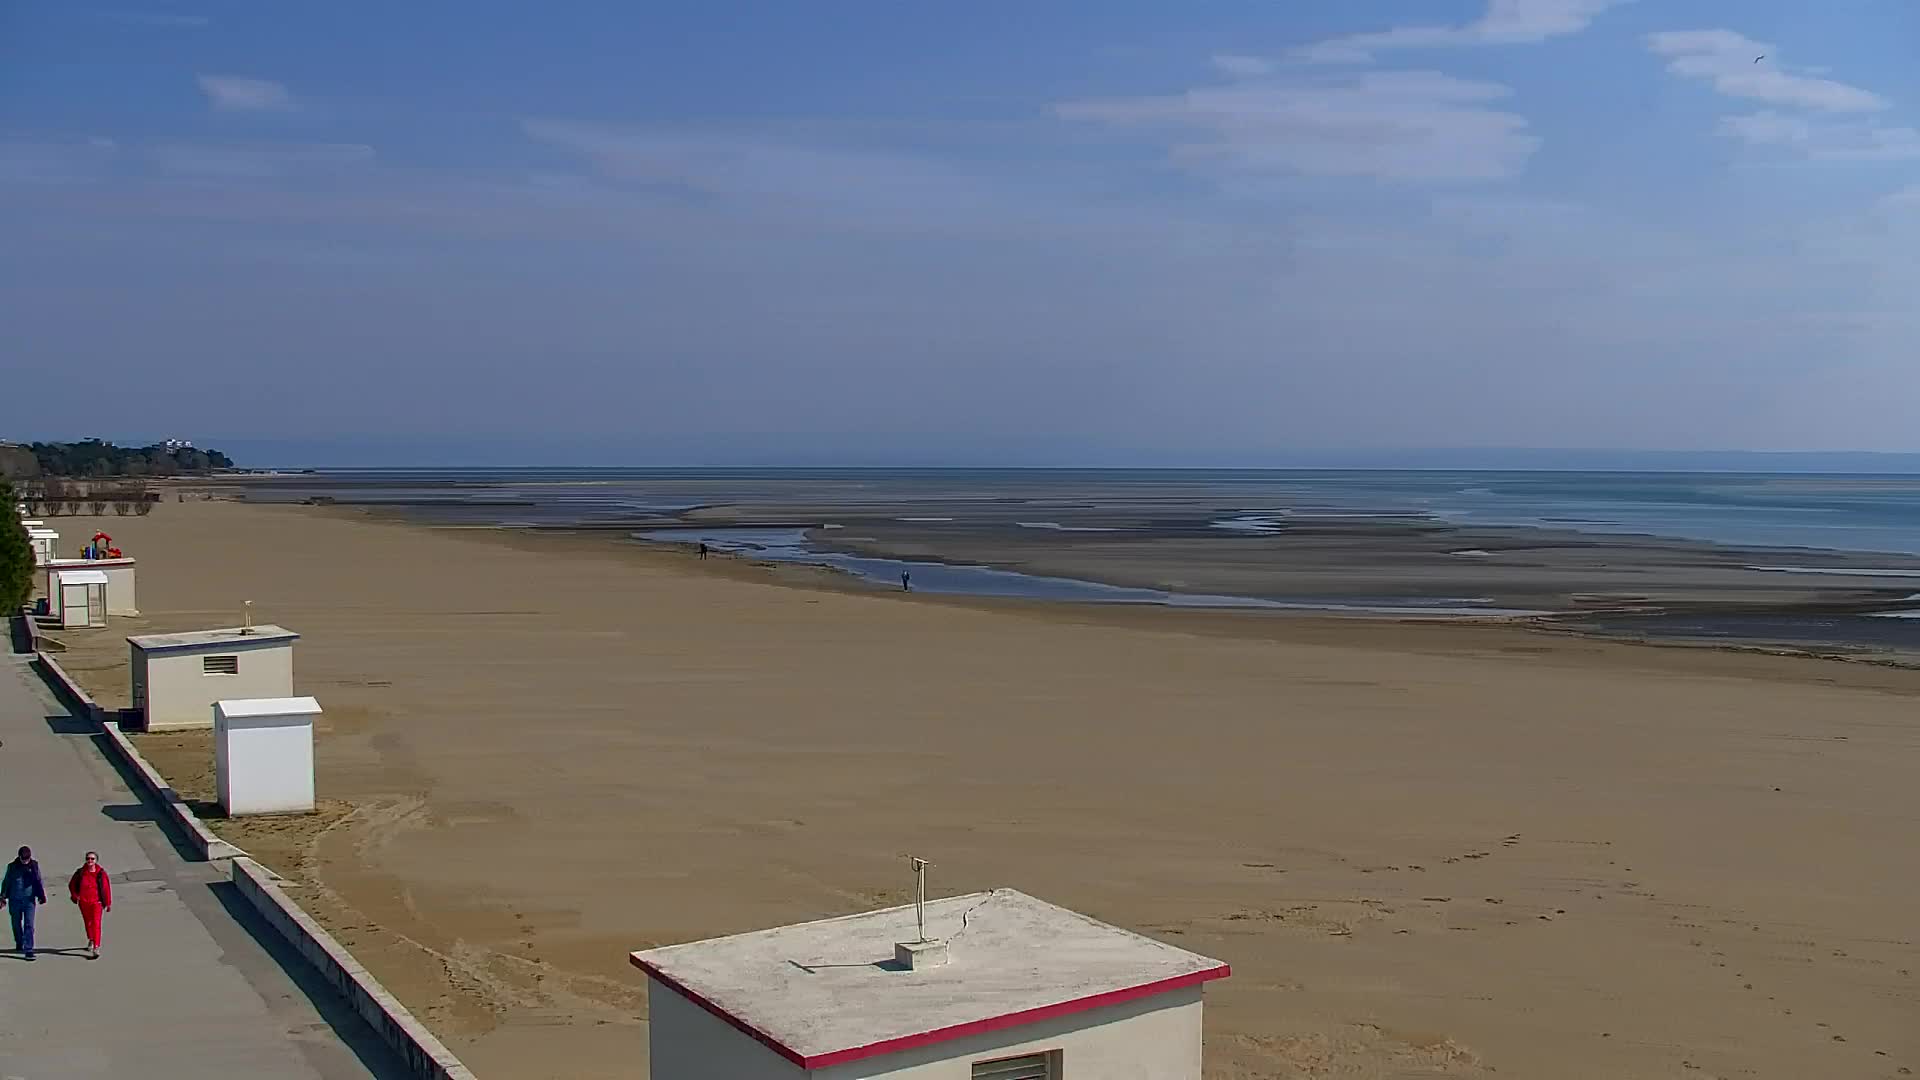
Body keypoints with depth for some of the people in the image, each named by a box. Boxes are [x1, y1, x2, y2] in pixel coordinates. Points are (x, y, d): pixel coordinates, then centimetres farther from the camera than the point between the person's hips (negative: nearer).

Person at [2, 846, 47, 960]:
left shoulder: (34, 865, 1)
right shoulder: (12, 866, 0)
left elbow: (38, 882, 9)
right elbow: (6, 882, 9)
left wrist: (41, 896, 7)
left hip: (29, 900, -1)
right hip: (15, 900, 1)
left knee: (29, 925, -8)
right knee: (16, 923, 14)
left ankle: (28, 950, -9)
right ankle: (19, 943, 39)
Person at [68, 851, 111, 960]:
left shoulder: (101, 873, -7)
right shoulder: (80, 872, -3)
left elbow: (107, 888, -2)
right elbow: (72, 884, 13)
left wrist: (108, 903, -1)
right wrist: (75, 896, 0)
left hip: (96, 902, -3)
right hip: (84, 902, 3)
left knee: (96, 923, -14)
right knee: (87, 922, 20)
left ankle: (96, 949, -18)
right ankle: (91, 940, 46)